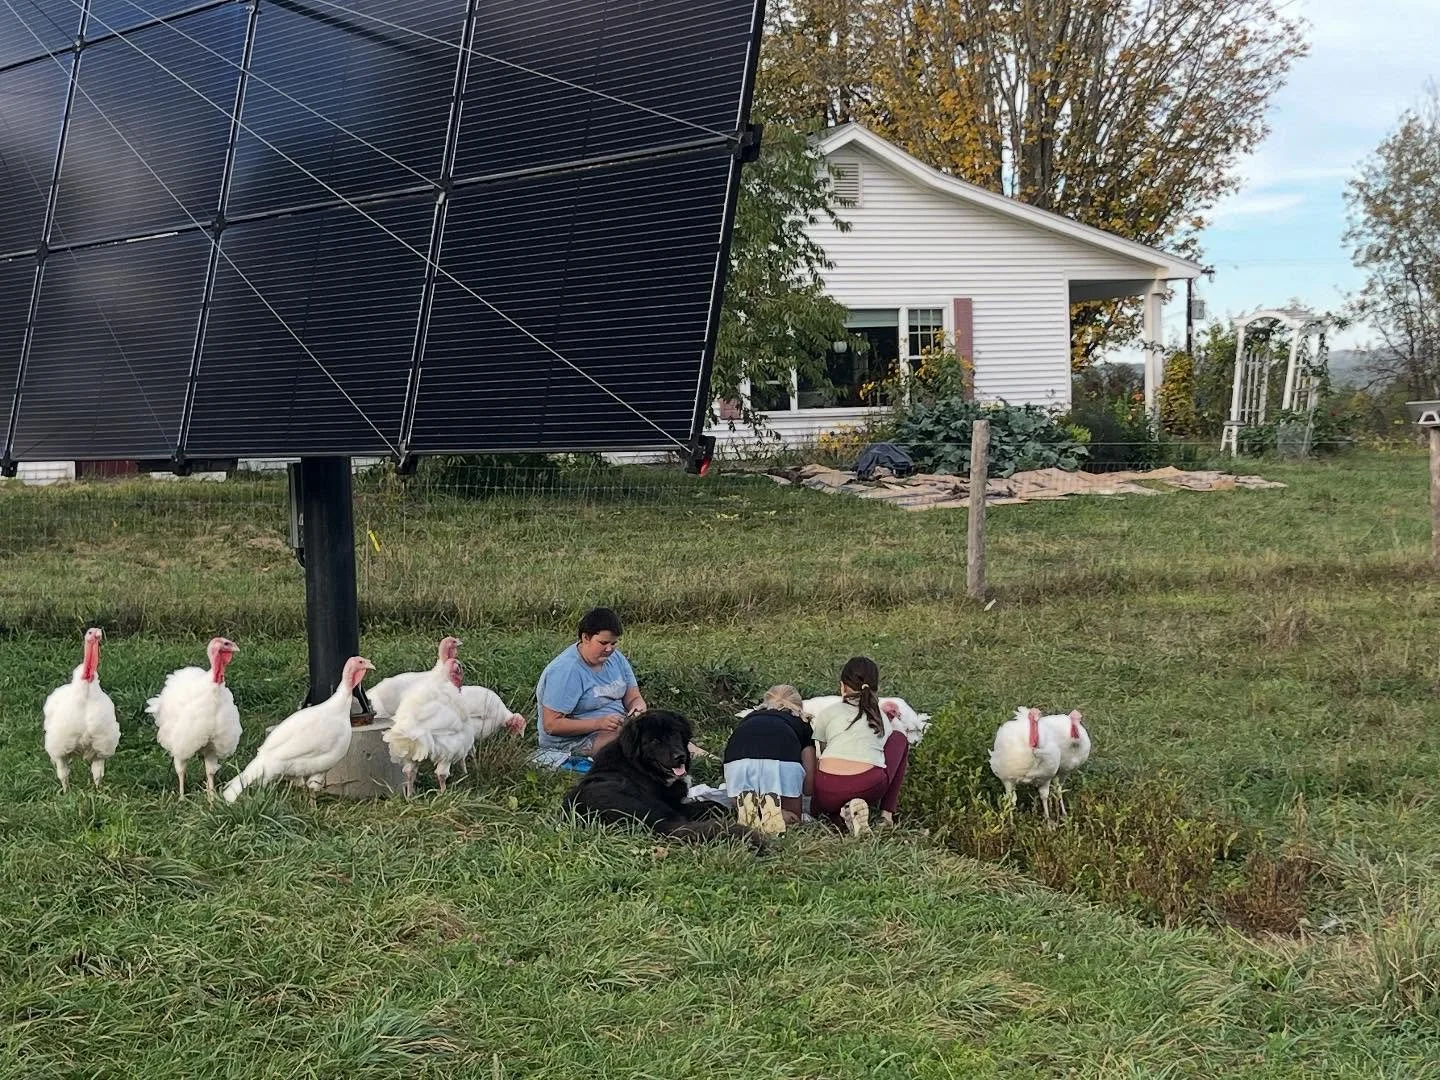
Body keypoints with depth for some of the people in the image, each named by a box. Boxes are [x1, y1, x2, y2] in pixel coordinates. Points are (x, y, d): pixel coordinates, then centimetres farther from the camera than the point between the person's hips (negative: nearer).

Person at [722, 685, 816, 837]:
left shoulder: (746, 720, 38)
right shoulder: (802, 725, 32)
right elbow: (808, 787, 25)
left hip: (737, 761, 2)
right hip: (783, 761, -2)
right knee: (792, 818, 20)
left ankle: (747, 802, -8)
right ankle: (774, 805, -12)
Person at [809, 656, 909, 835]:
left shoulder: (827, 713, 18)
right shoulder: (883, 718, 24)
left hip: (828, 792, 0)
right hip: (870, 788, 1)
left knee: (817, 806, 40)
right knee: (899, 739, 31)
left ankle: (843, 815, 1)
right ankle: (887, 814, 18)